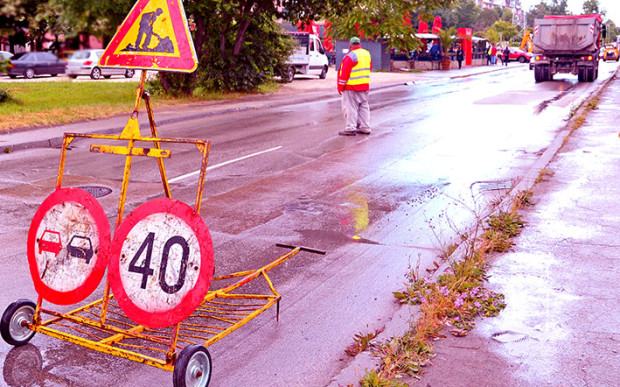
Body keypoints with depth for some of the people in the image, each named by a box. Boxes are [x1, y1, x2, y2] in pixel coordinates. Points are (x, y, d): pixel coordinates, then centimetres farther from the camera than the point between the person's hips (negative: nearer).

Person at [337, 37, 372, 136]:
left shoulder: (351, 56, -15)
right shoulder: (367, 54, 9)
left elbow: (345, 73, -16)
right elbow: (370, 67, 21)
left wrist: (340, 87, -9)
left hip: (351, 87, -8)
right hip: (364, 86, 8)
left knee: (350, 107, -3)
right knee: (364, 107, 13)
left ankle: (350, 128, -5)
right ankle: (365, 128, 16)